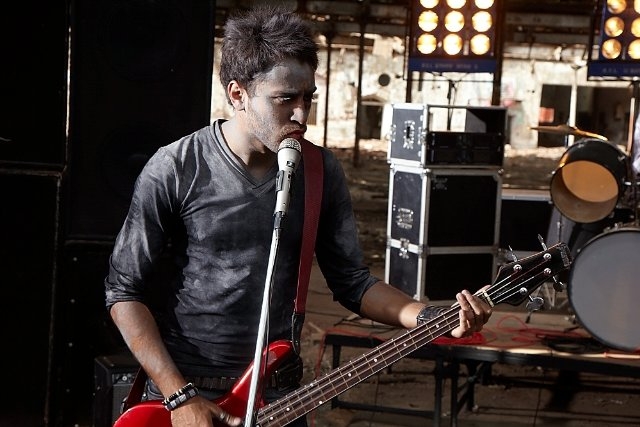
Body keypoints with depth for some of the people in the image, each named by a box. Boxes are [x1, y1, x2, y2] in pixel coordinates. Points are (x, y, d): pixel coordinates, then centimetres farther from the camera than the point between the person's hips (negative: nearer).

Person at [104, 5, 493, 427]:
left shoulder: (321, 172, -2)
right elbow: (126, 291, -10)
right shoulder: (174, 171, -14)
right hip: (179, 393, -4)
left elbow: (351, 281, 4)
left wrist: (433, 319, -11)